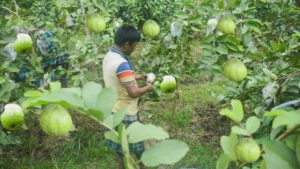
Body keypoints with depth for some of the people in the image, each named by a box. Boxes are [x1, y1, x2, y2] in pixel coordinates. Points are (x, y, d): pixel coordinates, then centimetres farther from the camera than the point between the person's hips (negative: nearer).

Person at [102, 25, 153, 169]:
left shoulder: (109, 56, 1)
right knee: (128, 150, 9)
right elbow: (133, 92, -29)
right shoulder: (122, 63, -29)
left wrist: (139, 76, 12)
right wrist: (148, 88, -10)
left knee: (121, 147, 23)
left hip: (114, 110, 9)